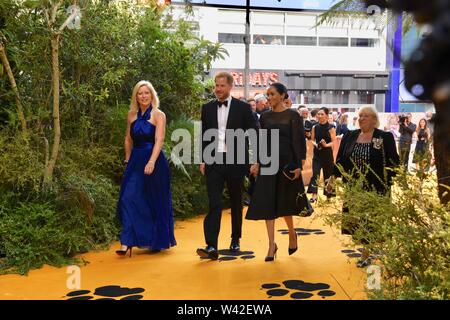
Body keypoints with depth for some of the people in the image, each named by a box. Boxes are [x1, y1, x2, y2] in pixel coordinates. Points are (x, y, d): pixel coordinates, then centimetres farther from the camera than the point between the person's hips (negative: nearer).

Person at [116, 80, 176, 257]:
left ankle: (158, 241, 23)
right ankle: (127, 242, -4)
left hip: (154, 160, -4)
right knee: (128, 199, -6)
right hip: (135, 161, 4)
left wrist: (151, 162, -28)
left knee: (155, 202, 7)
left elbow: (159, 140, -16)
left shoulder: (158, 115, -5)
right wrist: (128, 160, 16)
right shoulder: (132, 114, 8)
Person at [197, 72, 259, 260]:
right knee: (214, 204, -8)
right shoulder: (207, 108, 8)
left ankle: (235, 240, 29)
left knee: (236, 203, 12)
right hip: (213, 162, 1)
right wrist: (203, 160, 6)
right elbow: (204, 136, 11)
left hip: (235, 161, -1)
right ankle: (211, 246, -12)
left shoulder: (243, 108, 0)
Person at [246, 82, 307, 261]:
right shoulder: (265, 116, 8)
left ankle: (292, 233, 35)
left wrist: (299, 165, -14)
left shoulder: (292, 115, -4)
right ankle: (272, 244, 5)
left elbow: (299, 141, -7)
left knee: (285, 202, 8)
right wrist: (257, 163, 3)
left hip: (286, 162, -4)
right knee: (267, 203, -2)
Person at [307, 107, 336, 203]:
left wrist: (326, 145, -26)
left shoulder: (331, 128, -6)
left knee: (327, 172, 9)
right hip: (317, 153, 2)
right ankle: (314, 195, -10)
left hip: (327, 153, -2)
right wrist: (315, 144, -13)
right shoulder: (315, 127, 3)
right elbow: (312, 140, 8)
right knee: (315, 173, -8)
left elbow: (333, 141, -8)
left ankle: (328, 191, 29)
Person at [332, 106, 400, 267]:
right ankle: (367, 251, 25)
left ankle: (365, 255, 12)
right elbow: (341, 160, 8)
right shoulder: (349, 136, 7)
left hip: (375, 189, -3)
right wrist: (333, 177, -5)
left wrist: (389, 184, -11)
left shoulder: (385, 137, -3)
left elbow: (393, 163, -3)